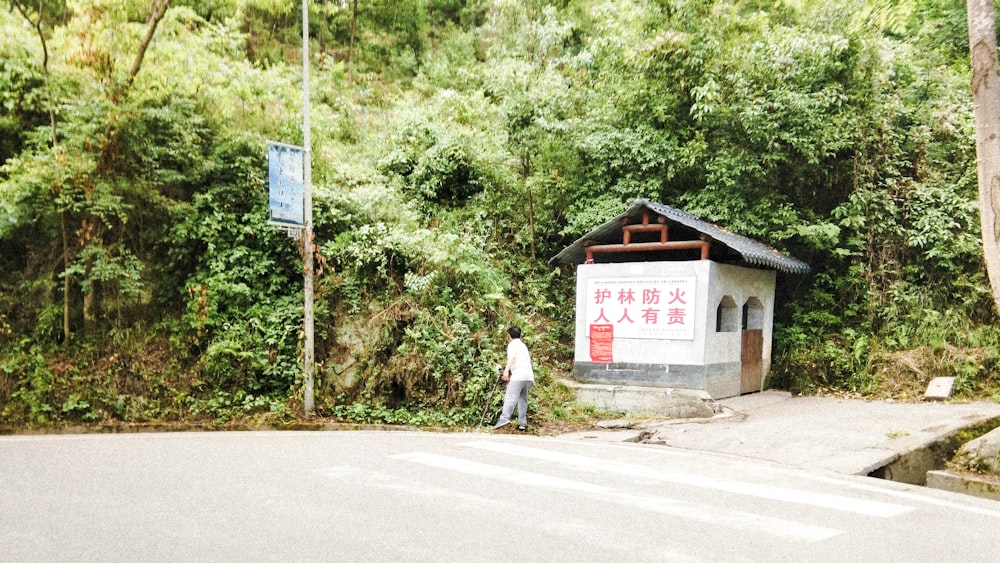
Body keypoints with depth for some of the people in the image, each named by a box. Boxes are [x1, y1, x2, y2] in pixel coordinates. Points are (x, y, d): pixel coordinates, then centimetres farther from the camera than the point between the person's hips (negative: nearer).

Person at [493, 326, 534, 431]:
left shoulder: (512, 344, 6)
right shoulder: (523, 345, 31)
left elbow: (512, 357, -13)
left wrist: (506, 371, -26)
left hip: (518, 375, -8)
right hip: (529, 376, 8)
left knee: (510, 397, -18)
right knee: (523, 399, 9)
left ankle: (505, 418, -33)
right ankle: (522, 424, 5)